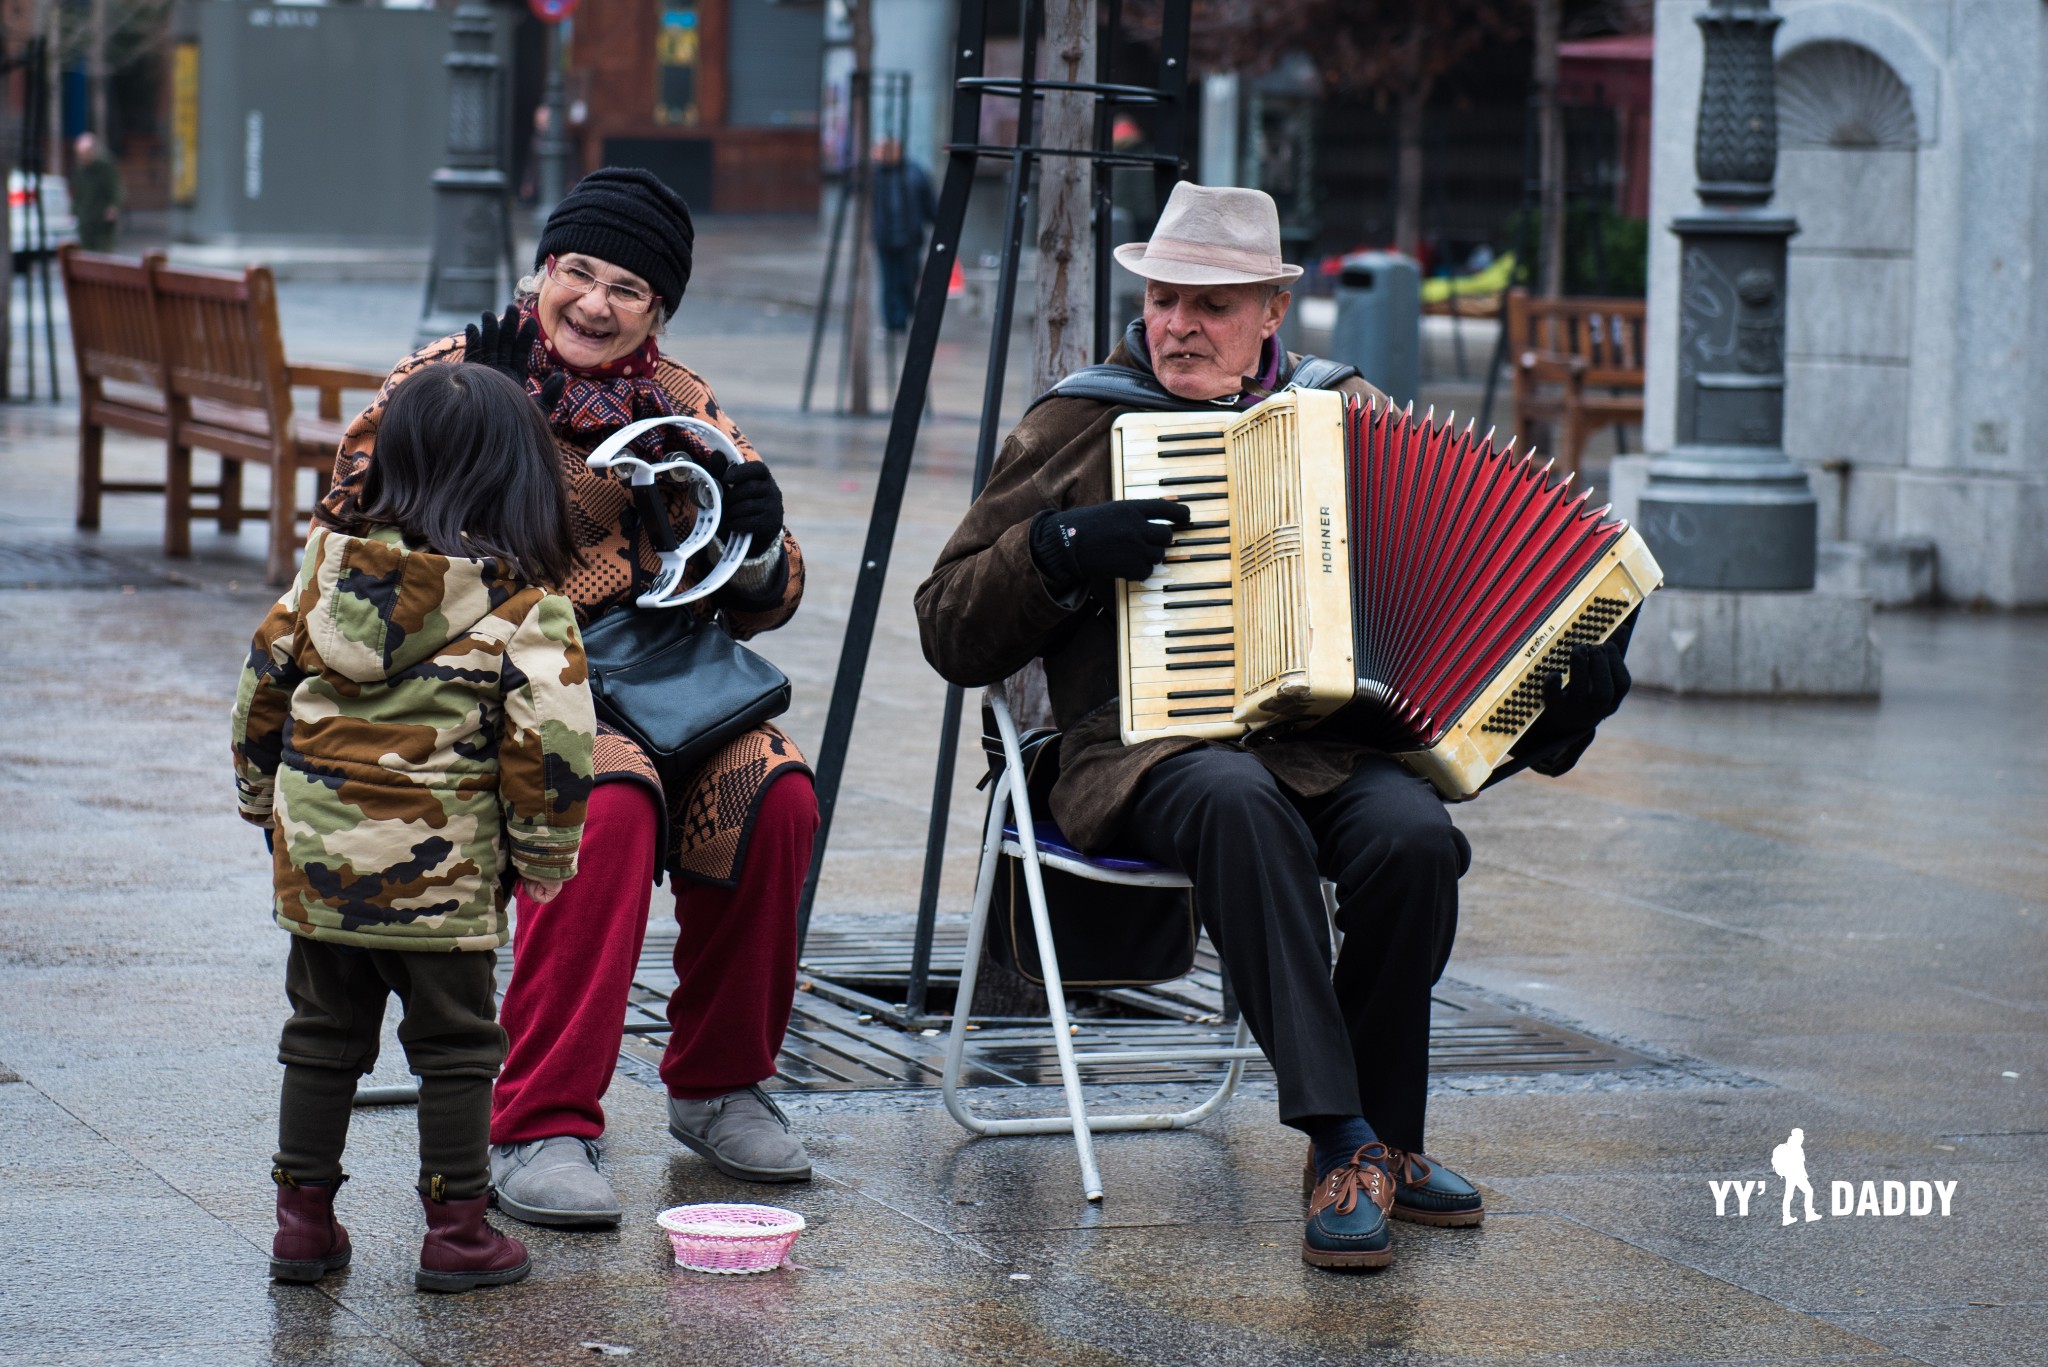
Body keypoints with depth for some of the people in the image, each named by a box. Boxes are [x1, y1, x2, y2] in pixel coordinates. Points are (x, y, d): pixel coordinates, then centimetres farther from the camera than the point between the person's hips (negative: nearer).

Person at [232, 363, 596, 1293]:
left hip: (315, 849, 4)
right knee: (452, 1044, 8)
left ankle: (303, 1219, 20)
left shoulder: (329, 565, 4)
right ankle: (457, 1233, 11)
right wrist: (545, 854, 0)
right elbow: (550, 740, -14)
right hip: (438, 869, -4)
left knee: (323, 1034, 16)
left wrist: (269, 801, 23)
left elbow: (264, 687, 10)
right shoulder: (523, 606, -10)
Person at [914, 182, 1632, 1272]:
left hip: (1338, 740, 2)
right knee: (1238, 800, -38)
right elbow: (951, 631, 9)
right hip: (1153, 744, -2)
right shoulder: (1076, 425, 11)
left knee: (1413, 835, -31)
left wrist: (1570, 654, 5)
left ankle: (1385, 1141, -10)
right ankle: (1341, 1134, -36)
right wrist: (1061, 548, -8)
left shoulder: (1347, 412, 18)